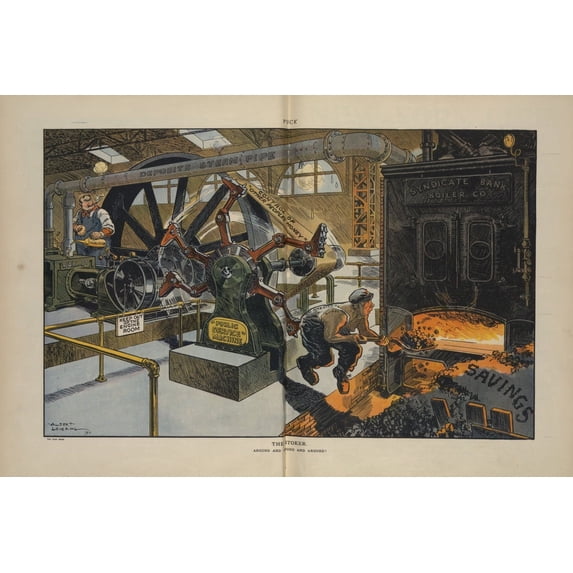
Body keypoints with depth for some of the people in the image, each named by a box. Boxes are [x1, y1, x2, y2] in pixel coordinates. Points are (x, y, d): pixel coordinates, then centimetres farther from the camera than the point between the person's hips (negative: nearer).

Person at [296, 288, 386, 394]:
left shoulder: (361, 312, -16)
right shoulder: (341, 314, -39)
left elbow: (365, 331, -4)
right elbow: (329, 337, -32)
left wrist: (378, 338, -22)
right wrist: (350, 338, -40)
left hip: (335, 329, 7)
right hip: (311, 326, -7)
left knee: (354, 350, -9)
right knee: (325, 359, -22)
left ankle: (341, 373, 18)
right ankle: (304, 363, 12)